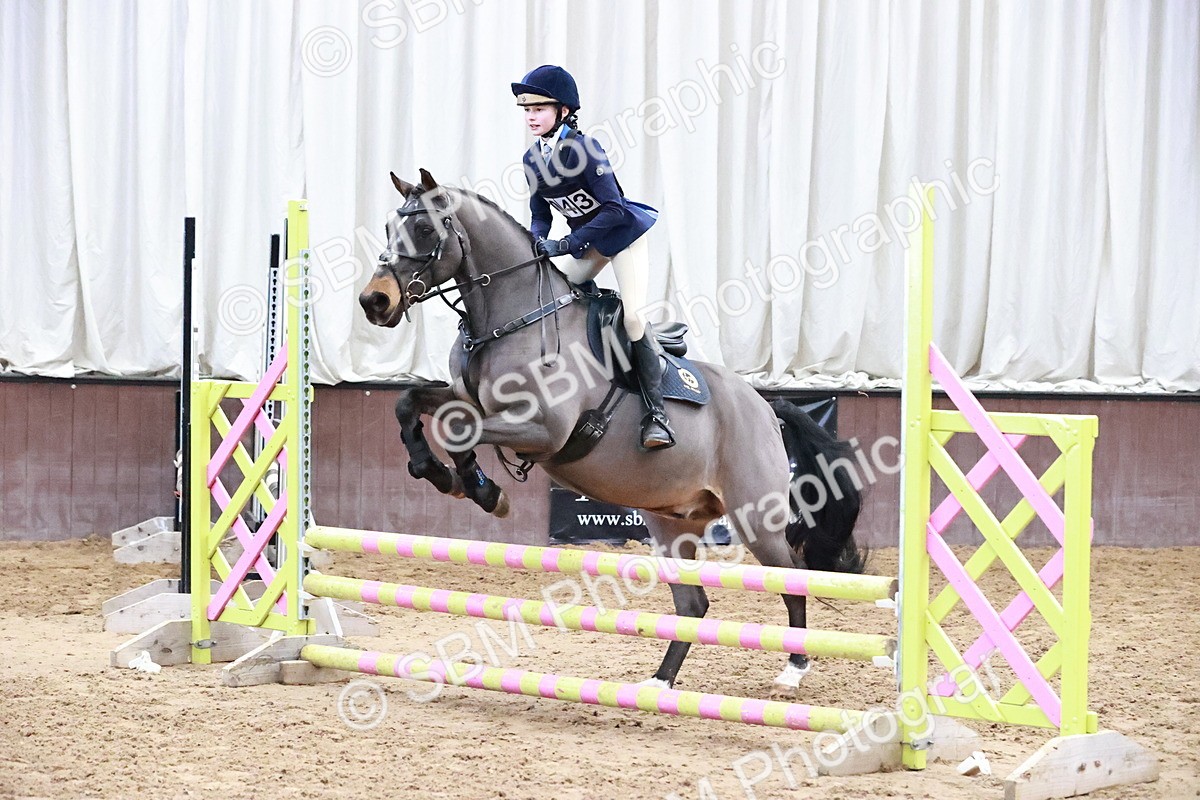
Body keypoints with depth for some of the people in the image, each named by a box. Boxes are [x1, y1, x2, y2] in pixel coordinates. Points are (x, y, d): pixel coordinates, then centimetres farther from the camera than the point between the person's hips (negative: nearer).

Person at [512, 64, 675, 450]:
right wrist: (536, 244, -16)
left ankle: (656, 412, -15)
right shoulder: (533, 160, -2)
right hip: (585, 241, 7)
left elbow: (613, 209, -25)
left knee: (633, 316, -19)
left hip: (624, 232, -7)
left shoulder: (584, 148, -23)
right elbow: (541, 215, 6)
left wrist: (566, 244, -28)